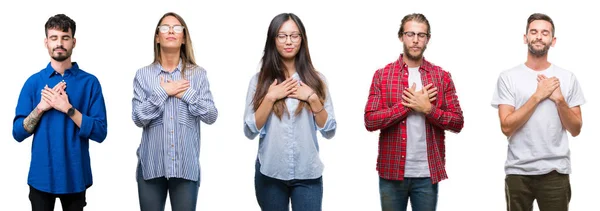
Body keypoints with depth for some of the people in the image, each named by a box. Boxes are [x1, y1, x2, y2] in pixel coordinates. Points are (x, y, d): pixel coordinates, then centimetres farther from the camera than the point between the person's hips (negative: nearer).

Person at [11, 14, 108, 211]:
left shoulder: (90, 82, -3)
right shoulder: (33, 82, 2)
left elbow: (100, 133, -8)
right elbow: (18, 133, 0)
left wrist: (68, 108, -17)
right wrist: (42, 107, -14)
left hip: (75, 176, -1)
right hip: (41, 176, 1)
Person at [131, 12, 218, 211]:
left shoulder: (198, 74, 4)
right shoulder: (143, 74, 3)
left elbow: (211, 116, -2)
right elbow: (138, 118, -5)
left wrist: (187, 93, -11)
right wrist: (162, 93, -12)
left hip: (187, 166, 0)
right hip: (151, 165, 0)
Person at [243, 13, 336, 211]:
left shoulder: (316, 79, 3)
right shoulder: (260, 80, 1)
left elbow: (329, 132, 0)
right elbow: (250, 131, -4)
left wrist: (312, 98, -11)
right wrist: (270, 98, -13)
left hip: (308, 174, 0)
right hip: (270, 173, 0)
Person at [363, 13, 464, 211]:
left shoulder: (442, 77, 4)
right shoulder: (382, 75, 1)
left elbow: (457, 122, 1)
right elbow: (370, 121, -6)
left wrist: (427, 108, -14)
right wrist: (407, 105, -14)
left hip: (428, 174, 1)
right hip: (391, 172, 0)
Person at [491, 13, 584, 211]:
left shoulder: (567, 78, 3)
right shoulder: (508, 77, -2)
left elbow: (575, 130, 3)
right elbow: (506, 127, -10)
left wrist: (559, 100, -12)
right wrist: (537, 96, -14)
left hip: (556, 172, 1)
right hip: (518, 172, -1)